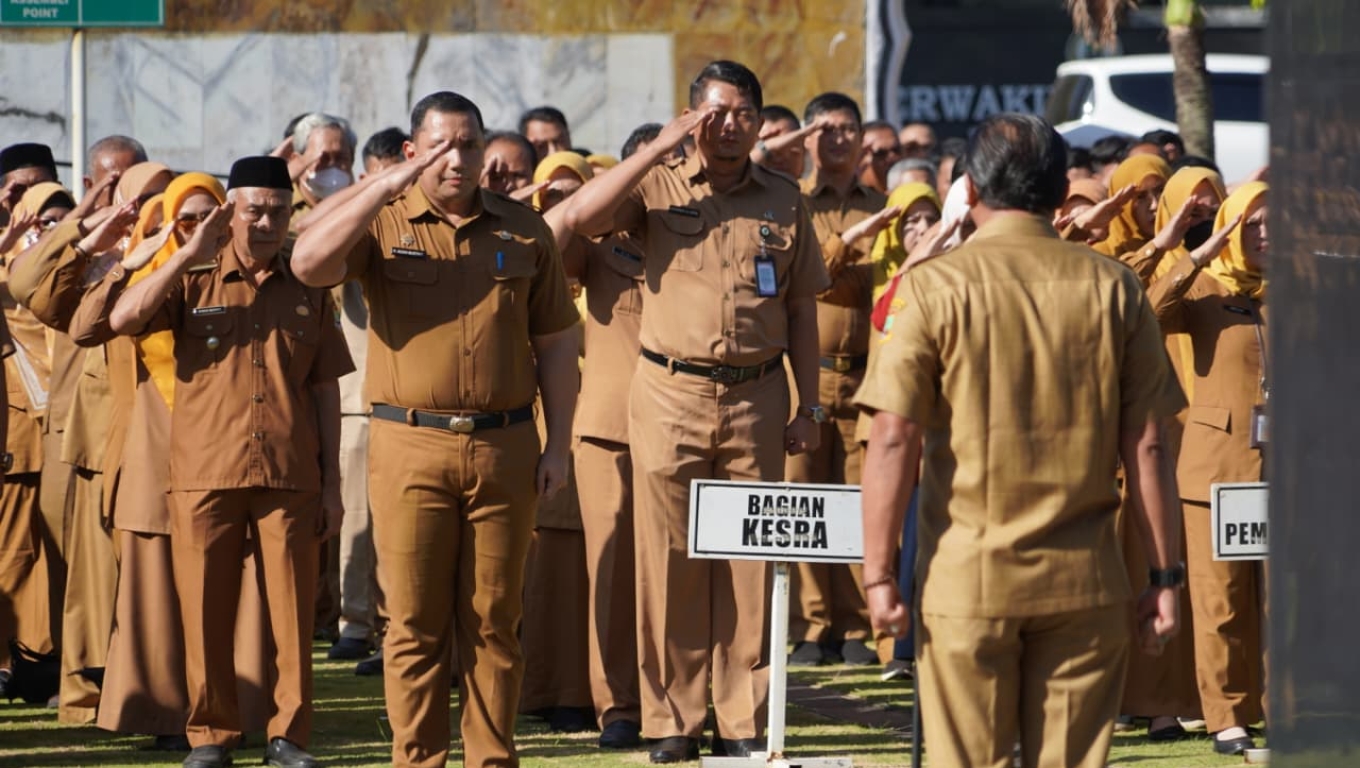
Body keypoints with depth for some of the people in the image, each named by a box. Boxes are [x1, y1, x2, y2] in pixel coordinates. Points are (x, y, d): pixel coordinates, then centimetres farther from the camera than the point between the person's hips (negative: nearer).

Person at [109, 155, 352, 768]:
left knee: (292, 612, 0)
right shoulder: (193, 283, 6)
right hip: (205, 477, -1)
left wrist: (331, 485, 6)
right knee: (206, 611, 2)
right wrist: (189, 254, -13)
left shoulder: (308, 293, 10)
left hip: (289, 480, 1)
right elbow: (122, 321, -11)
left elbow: (325, 391, 11)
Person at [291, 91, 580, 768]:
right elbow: (309, 264, -16)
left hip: (504, 448, 2)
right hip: (411, 448, -2)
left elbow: (555, 340, 13)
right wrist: (386, 186, -18)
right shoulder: (382, 223, 3)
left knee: (493, 621, 5)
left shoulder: (523, 231, 10)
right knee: (415, 622, 1)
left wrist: (559, 442, 6)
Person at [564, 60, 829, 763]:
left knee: (750, 560, 3)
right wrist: (664, 144, -14)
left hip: (756, 400, 2)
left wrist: (807, 407, 6)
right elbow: (580, 217, -16)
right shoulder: (659, 187, 1)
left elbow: (802, 311, 12)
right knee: (671, 560, 0)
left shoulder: (783, 200, 9)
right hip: (671, 395, -2)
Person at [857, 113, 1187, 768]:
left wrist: (878, 574, -4)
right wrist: (1165, 577, 7)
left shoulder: (937, 287, -5)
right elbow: (1146, 446, 1)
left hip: (968, 577, -2)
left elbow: (893, 439, -9)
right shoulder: (1112, 288, 1)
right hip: (1085, 579, 2)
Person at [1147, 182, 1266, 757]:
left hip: (1287, 465, 2)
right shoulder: (1208, 291, 3)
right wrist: (1202, 255, -18)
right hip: (1219, 465, -2)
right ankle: (1227, 715, 6)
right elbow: (1150, 312, -15)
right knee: (1221, 601, 0)